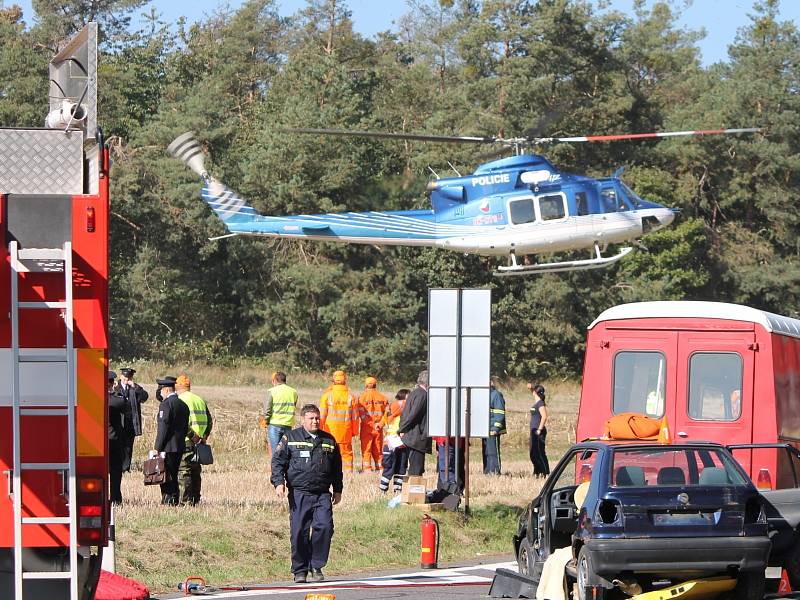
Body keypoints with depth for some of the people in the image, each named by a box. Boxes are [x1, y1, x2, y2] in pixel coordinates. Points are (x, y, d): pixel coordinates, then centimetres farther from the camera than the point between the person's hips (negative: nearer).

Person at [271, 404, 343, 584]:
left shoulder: (329, 441, 16)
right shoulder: (291, 438, 6)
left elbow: (336, 467, 24)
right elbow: (278, 461, 3)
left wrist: (337, 490, 22)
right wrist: (279, 482, -10)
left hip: (322, 494, 2)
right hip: (299, 493, -2)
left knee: (324, 527, -14)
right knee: (299, 532, -4)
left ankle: (316, 566, 0)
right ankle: (300, 570, 8)